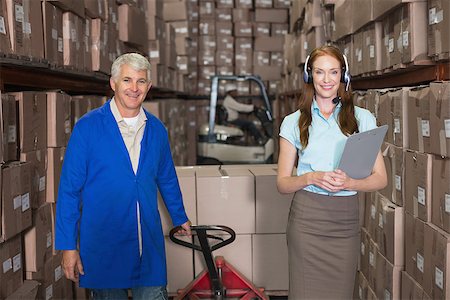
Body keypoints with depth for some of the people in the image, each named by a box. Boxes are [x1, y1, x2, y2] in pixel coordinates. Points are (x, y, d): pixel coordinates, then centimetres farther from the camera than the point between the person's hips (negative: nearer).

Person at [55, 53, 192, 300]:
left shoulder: (156, 130, 6)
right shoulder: (87, 127, -7)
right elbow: (69, 189, -6)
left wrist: (180, 217, 29)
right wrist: (68, 245, -8)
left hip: (150, 244, 3)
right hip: (103, 247, -3)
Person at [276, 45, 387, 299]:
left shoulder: (362, 119, 5)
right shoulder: (294, 123, 6)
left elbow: (381, 178, 4)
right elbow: (283, 183, 6)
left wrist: (349, 183, -15)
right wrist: (311, 177, -13)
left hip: (346, 221, 1)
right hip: (306, 218, 0)